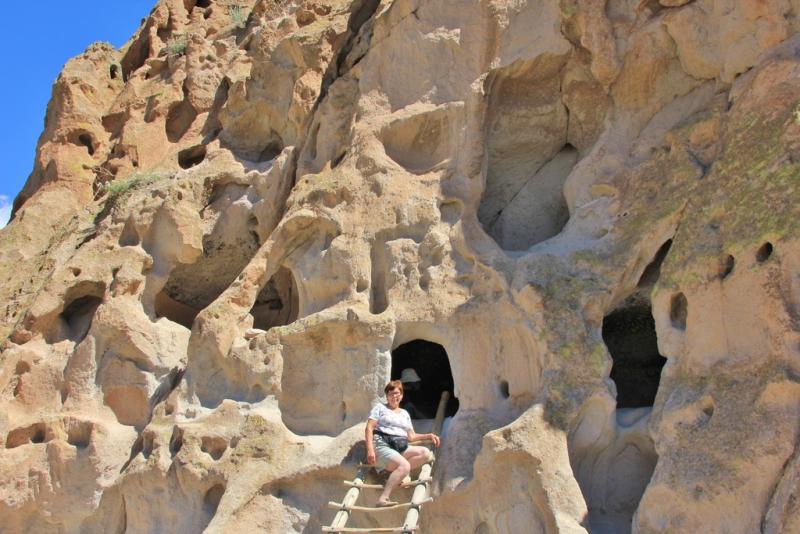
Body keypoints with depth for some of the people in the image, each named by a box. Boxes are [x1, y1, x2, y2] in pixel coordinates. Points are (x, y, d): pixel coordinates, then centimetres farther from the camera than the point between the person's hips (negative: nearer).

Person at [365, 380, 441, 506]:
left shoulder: (405, 413, 27)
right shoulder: (380, 407, 12)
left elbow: (411, 436, 24)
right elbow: (369, 428, 1)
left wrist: (429, 436, 10)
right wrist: (370, 449, -14)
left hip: (401, 447, 6)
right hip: (382, 446, -6)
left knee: (426, 453, -21)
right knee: (404, 465, -34)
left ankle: (397, 473, -21)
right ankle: (383, 498, -37)